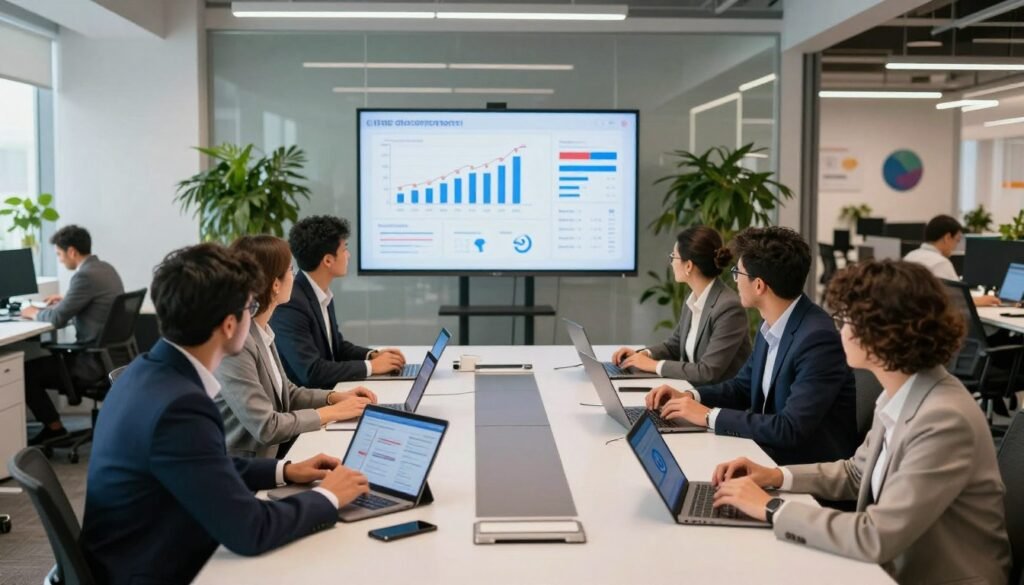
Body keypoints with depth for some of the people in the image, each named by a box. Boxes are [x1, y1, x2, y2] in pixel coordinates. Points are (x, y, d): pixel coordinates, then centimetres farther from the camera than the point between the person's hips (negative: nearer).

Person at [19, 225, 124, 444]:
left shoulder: (85, 275, -21)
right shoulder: (105, 268, 9)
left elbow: (57, 319, -18)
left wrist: (34, 313, 1)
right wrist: (65, 301, 19)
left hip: (95, 360, -10)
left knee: (27, 371, 1)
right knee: (43, 358, 21)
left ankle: (55, 428, 12)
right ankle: (52, 425, 25)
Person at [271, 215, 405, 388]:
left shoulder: (323, 294, 5)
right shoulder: (291, 304, -21)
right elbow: (311, 372, -24)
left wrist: (372, 355, 0)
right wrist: (370, 366, -17)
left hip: (327, 392, 8)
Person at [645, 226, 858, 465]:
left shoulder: (818, 339, -25)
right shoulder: (772, 325, 3)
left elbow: (791, 429, -29)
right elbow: (744, 386, 15)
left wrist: (709, 415, -22)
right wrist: (689, 397, -3)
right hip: (770, 451, 7)